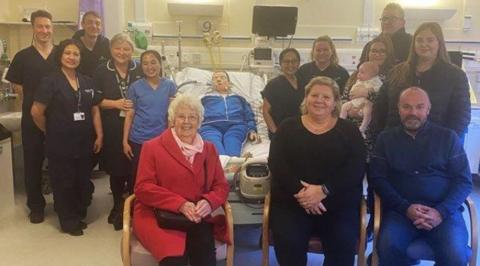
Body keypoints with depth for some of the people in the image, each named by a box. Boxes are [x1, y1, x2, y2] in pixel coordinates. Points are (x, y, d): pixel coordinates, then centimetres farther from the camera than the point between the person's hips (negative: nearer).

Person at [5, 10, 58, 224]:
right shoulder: (22, 57, 1)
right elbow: (17, 85, 6)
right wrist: (34, 102, 0)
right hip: (32, 119, 0)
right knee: (33, 163, 8)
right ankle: (36, 206, 23)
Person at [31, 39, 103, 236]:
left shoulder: (87, 82, 8)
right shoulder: (51, 81, -8)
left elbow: (95, 110, 11)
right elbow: (36, 112, -9)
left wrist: (99, 135, 5)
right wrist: (51, 132, 1)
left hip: (84, 142, 5)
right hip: (60, 143, -4)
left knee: (83, 181, 11)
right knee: (63, 183, 6)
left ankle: (79, 216, 30)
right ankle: (68, 222, 21)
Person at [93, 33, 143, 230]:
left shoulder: (140, 71, 3)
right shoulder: (101, 72, 4)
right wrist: (115, 104, -13)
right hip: (112, 129, 1)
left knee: (135, 169, -2)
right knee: (116, 169, 10)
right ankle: (118, 207, 28)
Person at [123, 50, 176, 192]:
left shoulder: (170, 86, 0)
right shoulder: (135, 87, -1)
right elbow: (129, 115, 1)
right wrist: (125, 141, -2)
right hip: (138, 140, 0)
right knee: (137, 177, 10)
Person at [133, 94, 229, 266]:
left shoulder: (208, 149, 17)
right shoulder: (152, 147, 6)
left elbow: (221, 186, 13)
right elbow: (143, 188, -4)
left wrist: (208, 202, -12)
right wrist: (180, 204, -16)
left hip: (196, 217, 3)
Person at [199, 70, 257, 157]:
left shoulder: (239, 98, 37)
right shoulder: (205, 98, 33)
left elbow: (249, 117, 26)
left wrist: (252, 130, 4)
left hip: (235, 126, 1)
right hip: (211, 127, -1)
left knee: (232, 154, -36)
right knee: (217, 154, -37)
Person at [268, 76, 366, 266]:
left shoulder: (349, 130, 8)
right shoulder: (288, 127, 10)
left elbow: (356, 169, -4)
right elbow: (275, 163, -1)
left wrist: (324, 190, -18)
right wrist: (299, 191, -17)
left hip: (338, 203, 0)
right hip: (290, 201, 0)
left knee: (344, 243, -25)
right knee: (288, 242, -26)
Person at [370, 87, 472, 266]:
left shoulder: (448, 137, 9)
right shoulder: (386, 139, 11)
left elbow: (464, 180, 5)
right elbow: (378, 179, 4)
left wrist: (441, 211, -12)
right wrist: (406, 207, -11)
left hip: (444, 210, 0)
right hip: (400, 210, 0)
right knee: (387, 247, -28)